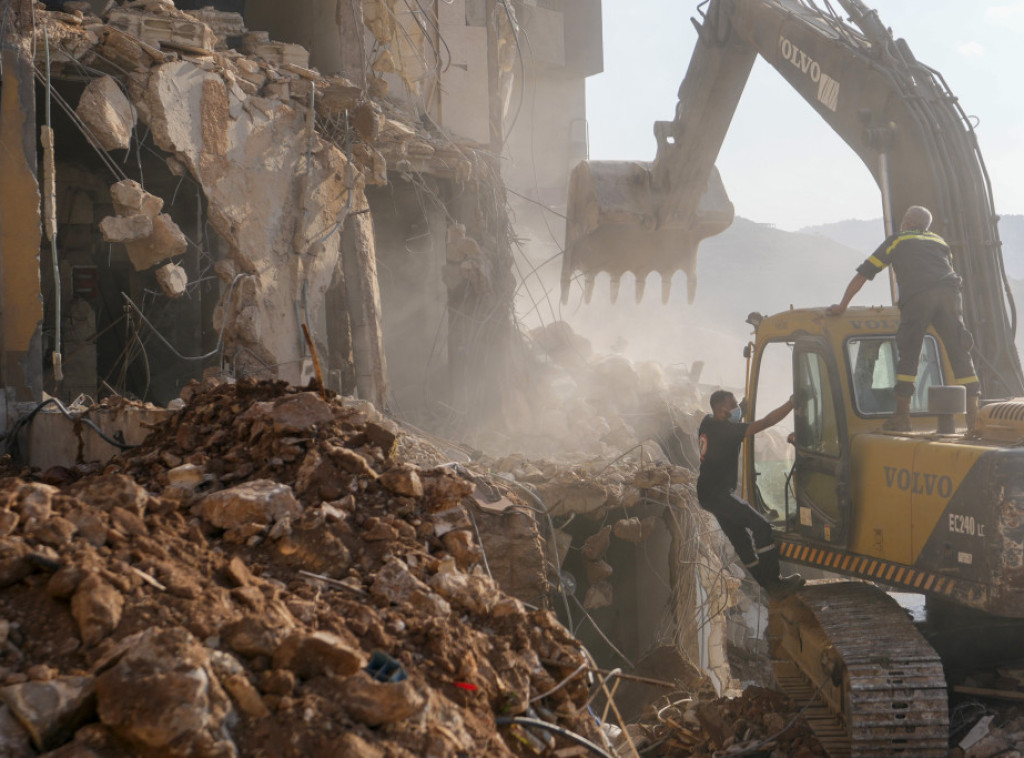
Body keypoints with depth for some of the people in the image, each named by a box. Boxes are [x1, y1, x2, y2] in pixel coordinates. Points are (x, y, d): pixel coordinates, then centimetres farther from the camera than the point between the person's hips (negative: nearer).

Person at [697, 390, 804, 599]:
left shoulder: (708, 422, 7)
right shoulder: (726, 430, -22)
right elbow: (766, 422, -26)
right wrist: (792, 402, -22)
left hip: (707, 493, 10)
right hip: (718, 493, -10)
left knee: (740, 538, 13)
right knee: (761, 526, -13)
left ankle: (767, 583, 18)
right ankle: (774, 583, -14)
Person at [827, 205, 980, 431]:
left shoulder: (896, 241, 24)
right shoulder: (939, 242, 33)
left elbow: (862, 275, 25)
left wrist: (842, 306, 32)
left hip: (917, 296, -3)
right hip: (949, 294, 3)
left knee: (908, 356, 2)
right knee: (960, 353, 3)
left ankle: (901, 415, 0)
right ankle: (974, 415, -4)